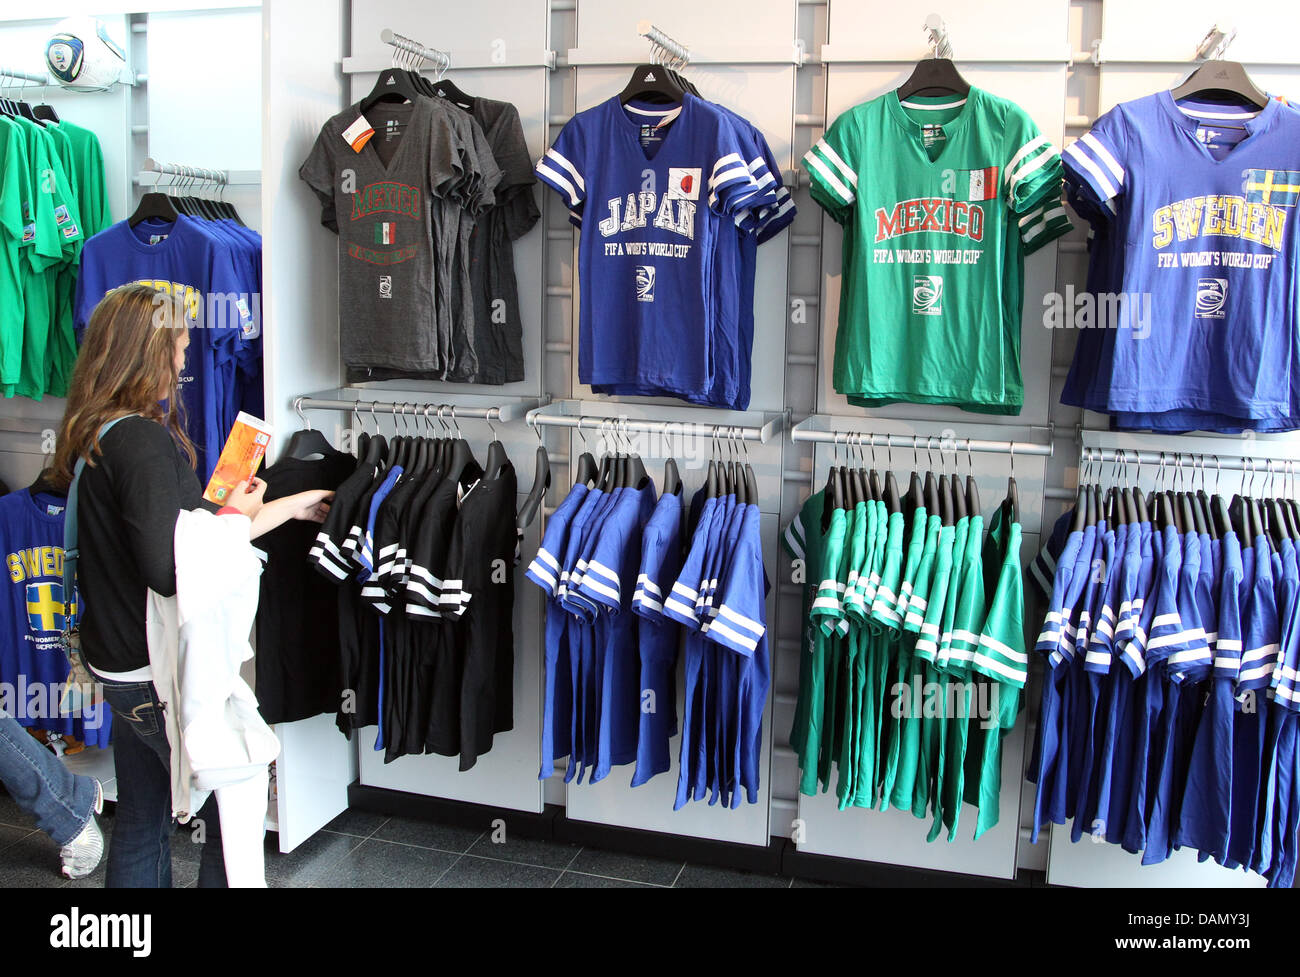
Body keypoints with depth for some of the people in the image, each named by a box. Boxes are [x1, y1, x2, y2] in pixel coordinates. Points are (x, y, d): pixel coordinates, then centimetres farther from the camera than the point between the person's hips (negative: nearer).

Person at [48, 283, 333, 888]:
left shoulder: (95, 435, 9)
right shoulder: (143, 439, -21)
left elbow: (170, 533, 15)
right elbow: (170, 569, -29)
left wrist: (290, 507, 20)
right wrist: (233, 515, -12)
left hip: (120, 667, 9)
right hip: (165, 676, -9)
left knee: (140, 822, 20)